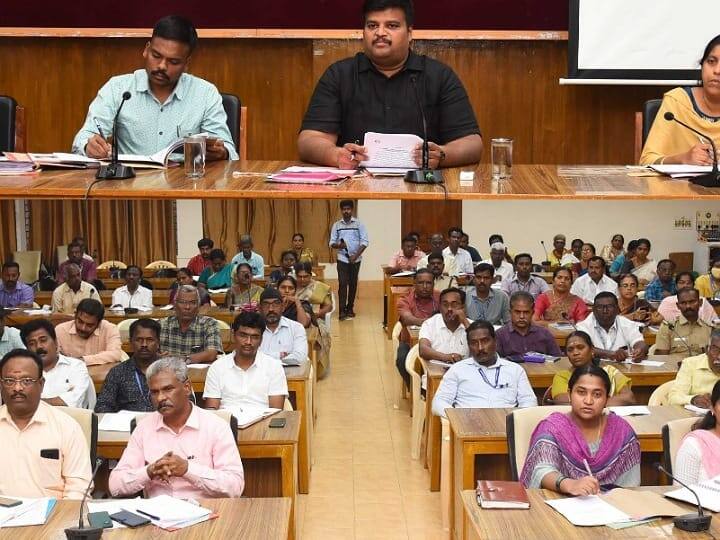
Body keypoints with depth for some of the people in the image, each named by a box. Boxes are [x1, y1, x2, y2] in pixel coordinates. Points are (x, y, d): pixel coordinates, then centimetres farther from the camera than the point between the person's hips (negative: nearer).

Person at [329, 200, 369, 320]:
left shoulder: (359, 224, -1)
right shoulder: (336, 225, 4)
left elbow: (365, 242, -4)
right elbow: (332, 243, 5)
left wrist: (356, 256, -12)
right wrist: (338, 245, -18)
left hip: (355, 259, 0)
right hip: (342, 258, 0)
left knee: (353, 284, 6)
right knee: (342, 284, -9)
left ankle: (350, 308, 17)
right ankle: (342, 311, -11)